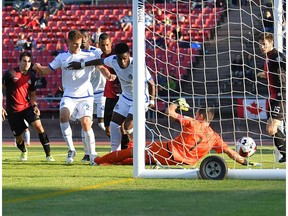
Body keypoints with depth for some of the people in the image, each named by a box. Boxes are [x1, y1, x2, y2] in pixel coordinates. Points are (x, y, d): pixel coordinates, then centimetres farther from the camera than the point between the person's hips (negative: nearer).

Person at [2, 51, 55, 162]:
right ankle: (24, 152, 43)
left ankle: (48, 155, -16)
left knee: (38, 126, -21)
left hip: (27, 107, 2)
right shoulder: (10, 74, -10)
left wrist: (34, 105, -6)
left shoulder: (31, 76, 2)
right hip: (13, 110, -2)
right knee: (19, 138, 6)